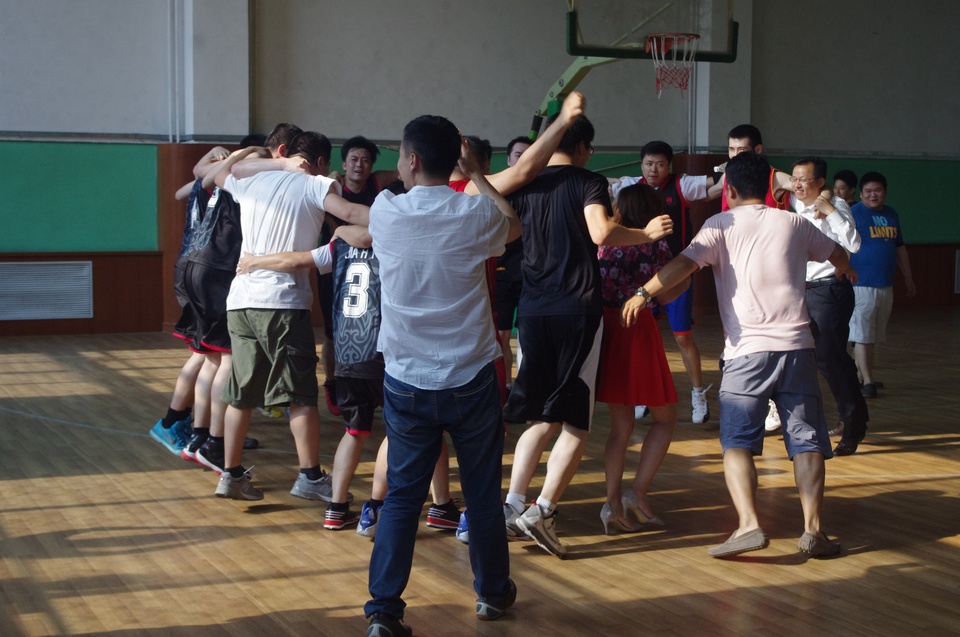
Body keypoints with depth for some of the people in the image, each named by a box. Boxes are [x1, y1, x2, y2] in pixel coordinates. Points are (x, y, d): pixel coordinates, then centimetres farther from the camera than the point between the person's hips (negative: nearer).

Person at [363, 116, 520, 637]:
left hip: (406, 382, 1)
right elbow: (514, 227, 16)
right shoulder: (476, 215, -9)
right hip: (471, 379, 0)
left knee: (401, 495, 8)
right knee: (483, 491, 14)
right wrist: (476, 174, 23)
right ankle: (492, 592, 29)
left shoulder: (386, 213, -7)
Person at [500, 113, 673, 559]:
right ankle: (542, 510, -9)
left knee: (540, 416, 16)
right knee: (575, 421, 2)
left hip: (532, 308, 5)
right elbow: (601, 233, -19)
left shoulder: (524, 187, 10)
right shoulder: (589, 182, -3)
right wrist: (647, 234, -4)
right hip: (577, 308, -5)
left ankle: (513, 505, 7)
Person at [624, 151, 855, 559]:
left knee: (737, 441, 0)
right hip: (797, 347, 3)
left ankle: (749, 524, -16)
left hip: (747, 350, -3)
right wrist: (848, 270, 55)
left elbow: (686, 263, -14)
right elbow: (836, 254, 33)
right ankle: (813, 529, 4)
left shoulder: (722, 225, 4)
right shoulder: (793, 224, 15)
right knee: (806, 441, 7)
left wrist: (645, 293, -10)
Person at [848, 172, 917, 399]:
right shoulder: (854, 214, -9)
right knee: (862, 335, -5)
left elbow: (900, 248, 22)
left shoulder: (891, 215, 13)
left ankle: (859, 375, 22)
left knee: (873, 337, 13)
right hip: (862, 285, -7)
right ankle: (867, 382, -3)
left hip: (885, 286, 7)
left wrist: (909, 278, 24)